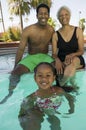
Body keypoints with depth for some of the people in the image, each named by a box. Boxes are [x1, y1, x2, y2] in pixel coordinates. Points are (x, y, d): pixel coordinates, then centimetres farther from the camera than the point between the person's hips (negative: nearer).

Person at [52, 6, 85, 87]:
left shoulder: (78, 31, 1)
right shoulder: (56, 35, 4)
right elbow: (54, 54, 0)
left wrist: (72, 55, -23)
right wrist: (57, 60, -25)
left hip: (77, 60, 0)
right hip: (62, 61, 1)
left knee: (73, 61, -37)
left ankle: (60, 86, -26)